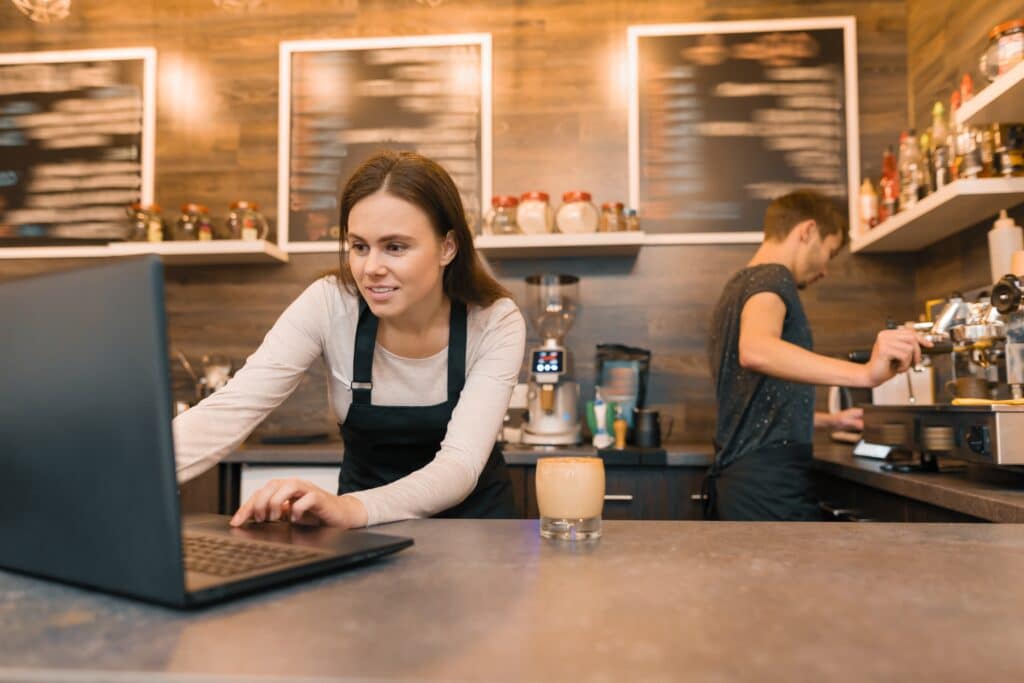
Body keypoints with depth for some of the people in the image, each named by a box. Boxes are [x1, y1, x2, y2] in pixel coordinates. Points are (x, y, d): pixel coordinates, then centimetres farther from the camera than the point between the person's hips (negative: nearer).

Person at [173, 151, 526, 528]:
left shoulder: (496, 322, -19)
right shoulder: (328, 306, -17)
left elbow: (461, 463, -28)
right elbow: (232, 409, -25)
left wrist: (350, 508, -45)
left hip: (470, 515, -1)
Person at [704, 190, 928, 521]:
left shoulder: (738, 286, 21)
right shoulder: (772, 278, -8)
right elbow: (756, 349, -33)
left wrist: (829, 420, 31)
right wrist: (864, 373, -40)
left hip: (735, 480, 10)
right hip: (769, 484, -10)